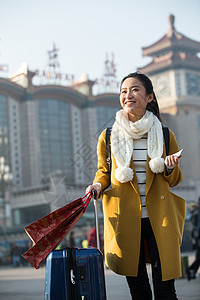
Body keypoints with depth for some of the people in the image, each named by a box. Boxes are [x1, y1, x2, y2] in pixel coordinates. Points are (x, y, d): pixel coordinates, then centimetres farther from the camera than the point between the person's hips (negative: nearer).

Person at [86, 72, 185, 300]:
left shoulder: (165, 136, 4)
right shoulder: (108, 137, 3)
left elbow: (175, 180, 11)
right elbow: (103, 172, 17)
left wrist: (169, 168, -11)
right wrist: (98, 186, -5)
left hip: (159, 220, 0)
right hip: (125, 219, 1)